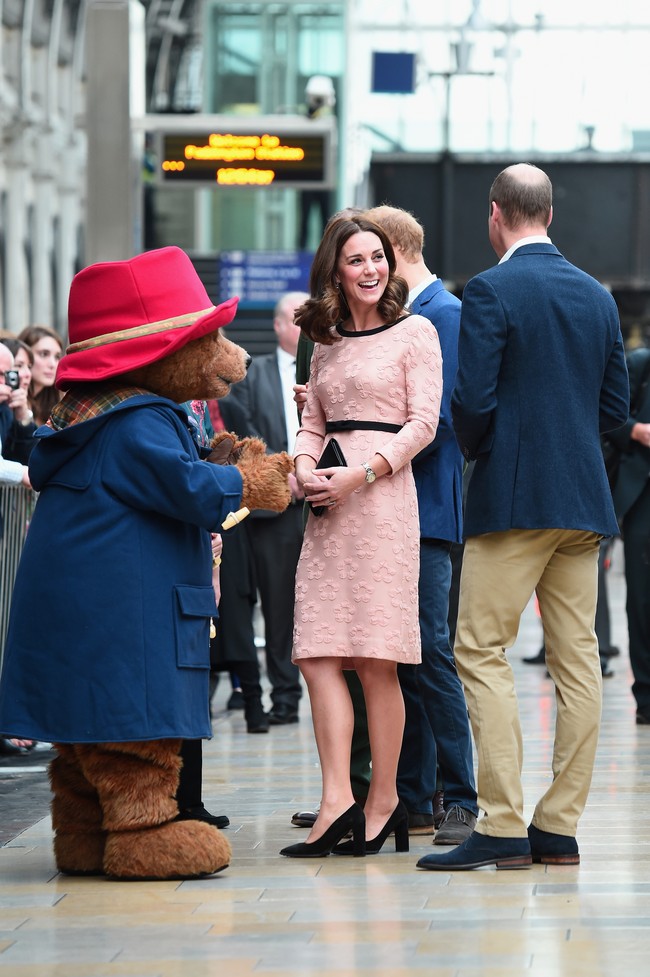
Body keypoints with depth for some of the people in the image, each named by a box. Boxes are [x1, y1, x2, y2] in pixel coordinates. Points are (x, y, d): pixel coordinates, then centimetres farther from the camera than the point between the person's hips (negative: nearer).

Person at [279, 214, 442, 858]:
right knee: (318, 654, -5)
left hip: (383, 493, -6)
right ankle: (338, 801, -8)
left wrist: (360, 475, -14)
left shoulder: (414, 332, 2)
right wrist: (305, 466, -1)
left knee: (376, 660, -5)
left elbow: (423, 424, -5)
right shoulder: (327, 343, 19)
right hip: (329, 504, 6)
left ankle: (383, 800, 0)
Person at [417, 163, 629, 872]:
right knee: (576, 659, 5)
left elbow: (473, 401, -13)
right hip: (585, 500, 7)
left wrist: (474, 449, 6)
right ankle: (559, 827, 6)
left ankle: (502, 826, -11)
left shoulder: (491, 291, -8)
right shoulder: (597, 296, 12)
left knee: (482, 652, -4)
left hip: (513, 496, -6)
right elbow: (615, 406, 14)